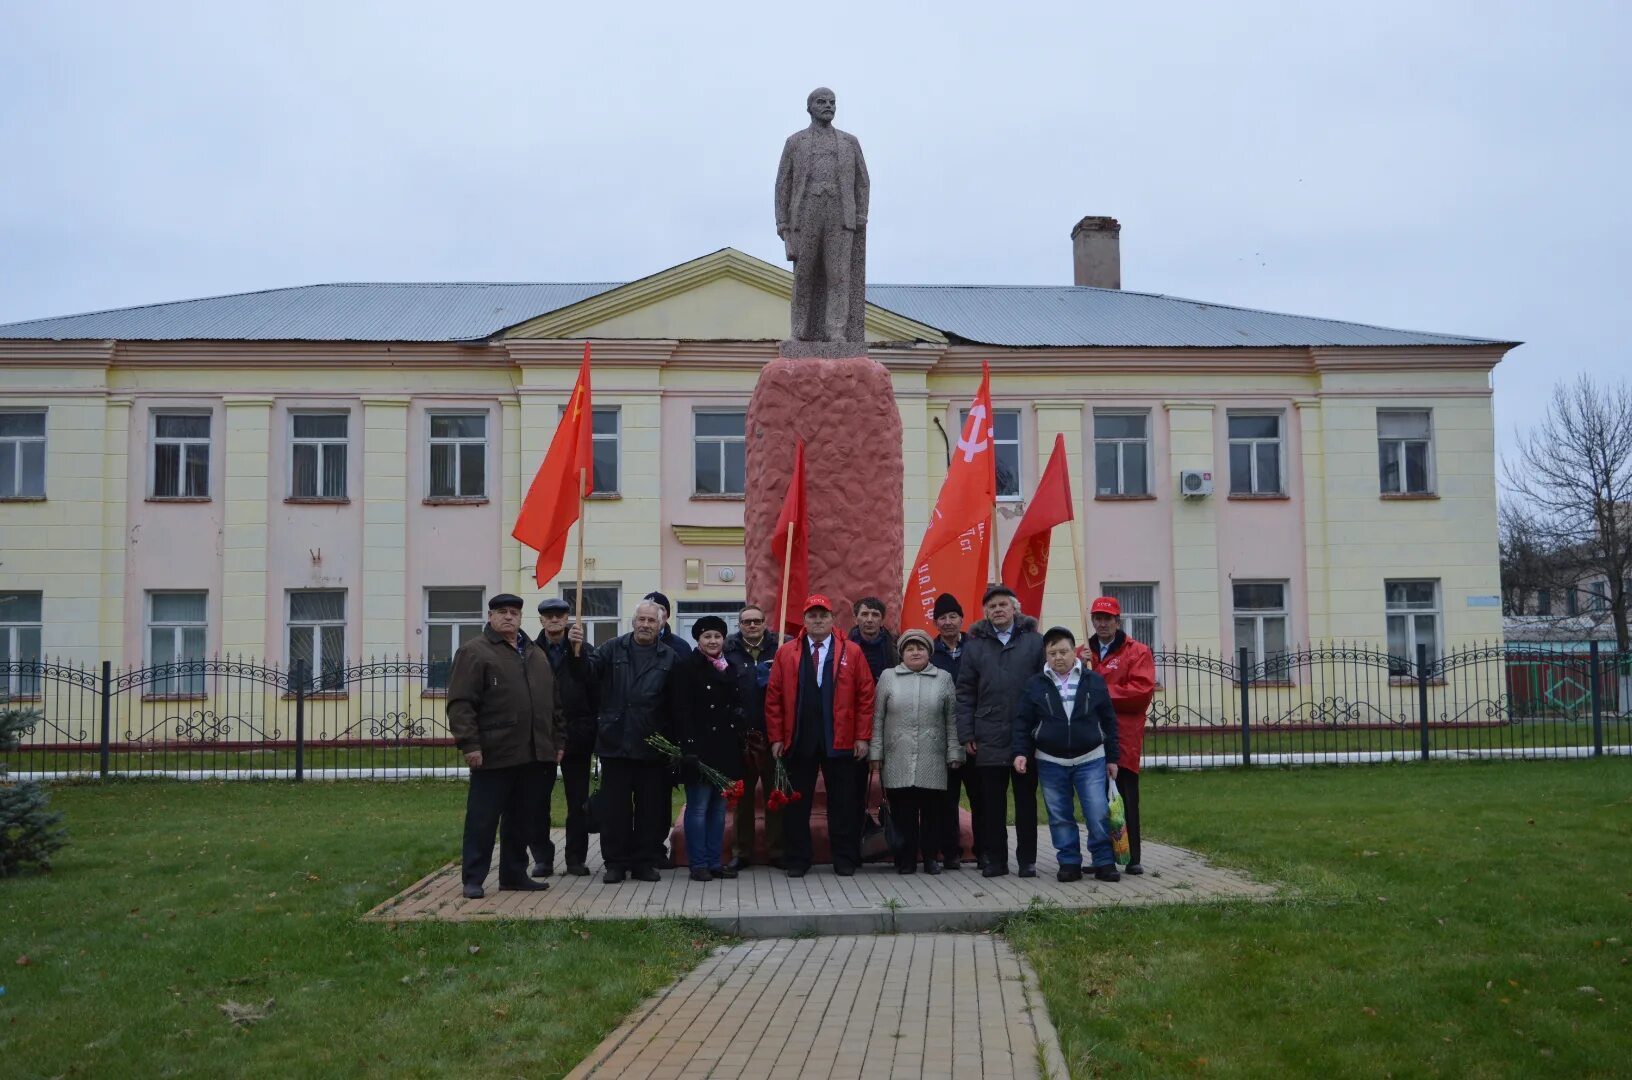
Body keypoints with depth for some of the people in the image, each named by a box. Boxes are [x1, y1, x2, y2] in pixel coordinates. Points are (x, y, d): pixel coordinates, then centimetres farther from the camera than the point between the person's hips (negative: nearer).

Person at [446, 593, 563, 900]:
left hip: (536, 755, 6)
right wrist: (469, 744, -16)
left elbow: (554, 702, 21)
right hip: (494, 755, -6)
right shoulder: (474, 652, -1)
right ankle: (473, 879, 8)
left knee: (524, 820, 11)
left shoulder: (537, 655, 19)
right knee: (483, 819, 0)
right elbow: (460, 702, -9)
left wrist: (558, 741, 14)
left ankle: (514, 874, 22)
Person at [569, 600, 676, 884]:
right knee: (614, 807, 5)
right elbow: (589, 671, -6)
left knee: (651, 807, 7)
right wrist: (578, 649, -25)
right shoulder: (613, 649, 6)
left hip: (652, 746, 0)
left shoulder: (669, 658, 4)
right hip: (615, 743, 0)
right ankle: (616, 863, 15)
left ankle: (645, 862, 18)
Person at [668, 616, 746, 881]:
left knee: (719, 807, 10)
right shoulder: (686, 667, -6)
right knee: (698, 807, -2)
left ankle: (714, 862, 17)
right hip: (700, 748, -6)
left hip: (726, 748, 7)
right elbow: (681, 710, -12)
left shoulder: (729, 668, 14)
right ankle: (698, 864, 5)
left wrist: (740, 742, 11)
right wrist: (688, 747, -20)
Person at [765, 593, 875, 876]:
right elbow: (773, 698, 3)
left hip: (840, 742, -1)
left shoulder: (852, 652, 2)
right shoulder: (786, 653, 5)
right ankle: (797, 860, 16)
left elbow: (865, 696, 1)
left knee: (843, 803, 6)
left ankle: (845, 860, 16)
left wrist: (862, 737, -4)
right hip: (798, 741, 1)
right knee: (796, 803, 6)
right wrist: (776, 737, -2)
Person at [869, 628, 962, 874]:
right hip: (897, 760, 0)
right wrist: (876, 752, 2)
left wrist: (954, 753, 4)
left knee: (931, 811, 3)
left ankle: (931, 857, 15)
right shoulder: (888, 677, 9)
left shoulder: (943, 679, 11)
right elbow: (878, 718, 7)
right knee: (902, 811, 1)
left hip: (933, 761, 0)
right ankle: (905, 859, 9)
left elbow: (952, 720, 9)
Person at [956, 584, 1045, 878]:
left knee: (1026, 800, 7)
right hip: (989, 740, 1)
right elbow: (964, 692, 6)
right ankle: (995, 859, 15)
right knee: (992, 802, 7)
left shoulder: (1035, 641, 3)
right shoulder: (974, 645, 7)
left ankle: (1027, 859, 15)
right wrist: (966, 733, 0)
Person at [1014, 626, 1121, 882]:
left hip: (1090, 760, -1)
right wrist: (1020, 752, -7)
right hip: (1050, 762, 1)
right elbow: (1023, 722, 4)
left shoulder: (1094, 681, 1)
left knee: (1098, 814, -4)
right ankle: (1069, 862, 16)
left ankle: (1104, 862, 8)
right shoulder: (1035, 684, 1)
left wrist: (1112, 758, 4)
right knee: (1060, 817, 6)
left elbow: (1109, 721, 5)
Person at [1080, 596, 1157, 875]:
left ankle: (1132, 857, 3)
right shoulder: (1082, 653, 16)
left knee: (1126, 798, -2)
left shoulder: (1138, 652, 2)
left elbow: (1142, 690, -12)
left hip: (1123, 739, -4)